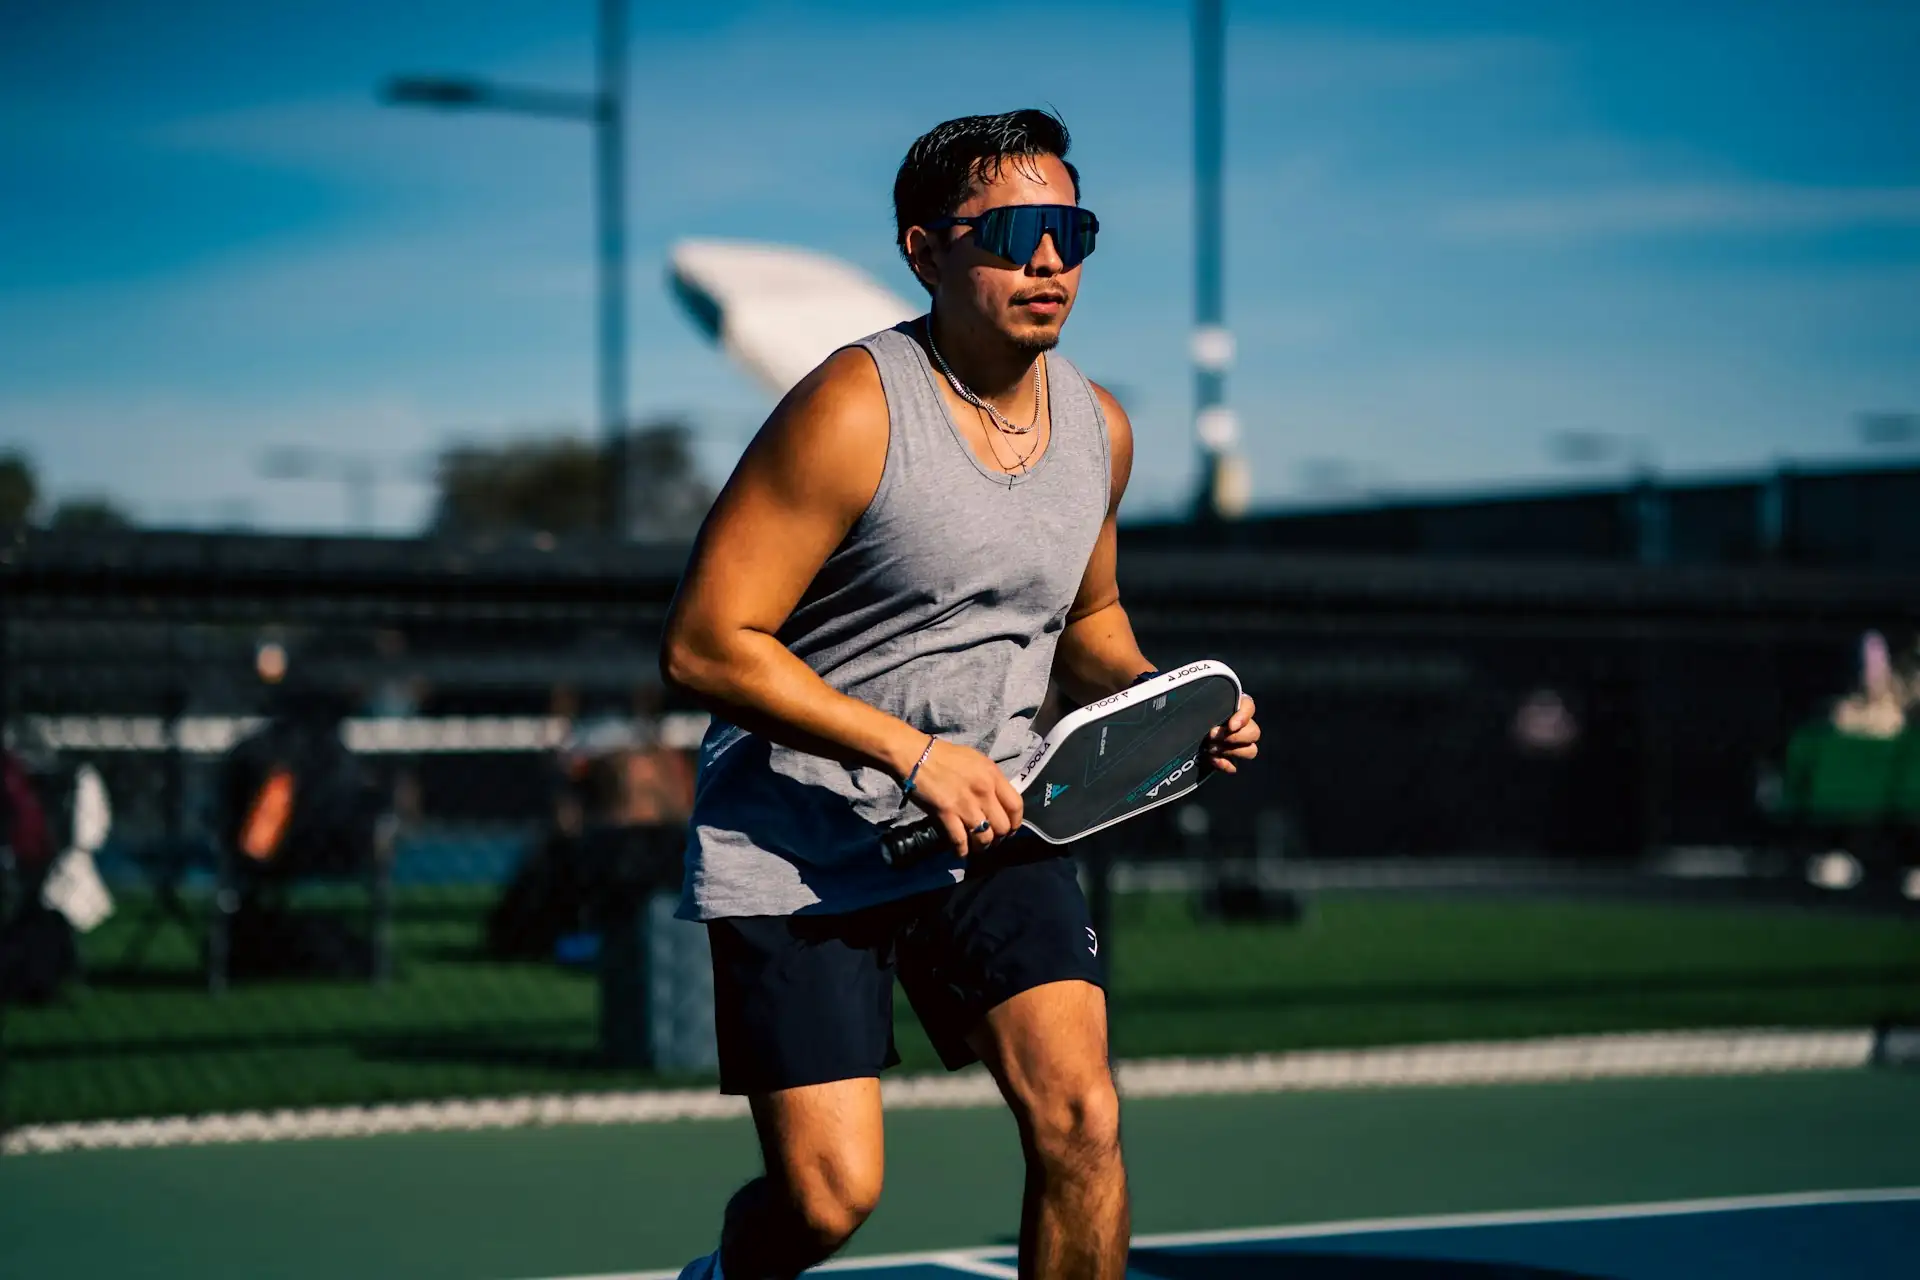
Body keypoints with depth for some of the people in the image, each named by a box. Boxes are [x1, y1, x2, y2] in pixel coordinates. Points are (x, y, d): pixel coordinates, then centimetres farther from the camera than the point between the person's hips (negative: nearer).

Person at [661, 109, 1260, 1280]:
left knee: (1081, 1117, -14)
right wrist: (914, 754, -23)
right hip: (799, 840, -5)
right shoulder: (854, 413, -17)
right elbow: (705, 645, -19)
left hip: (987, 821, 5)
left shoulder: (1099, 429, 5)